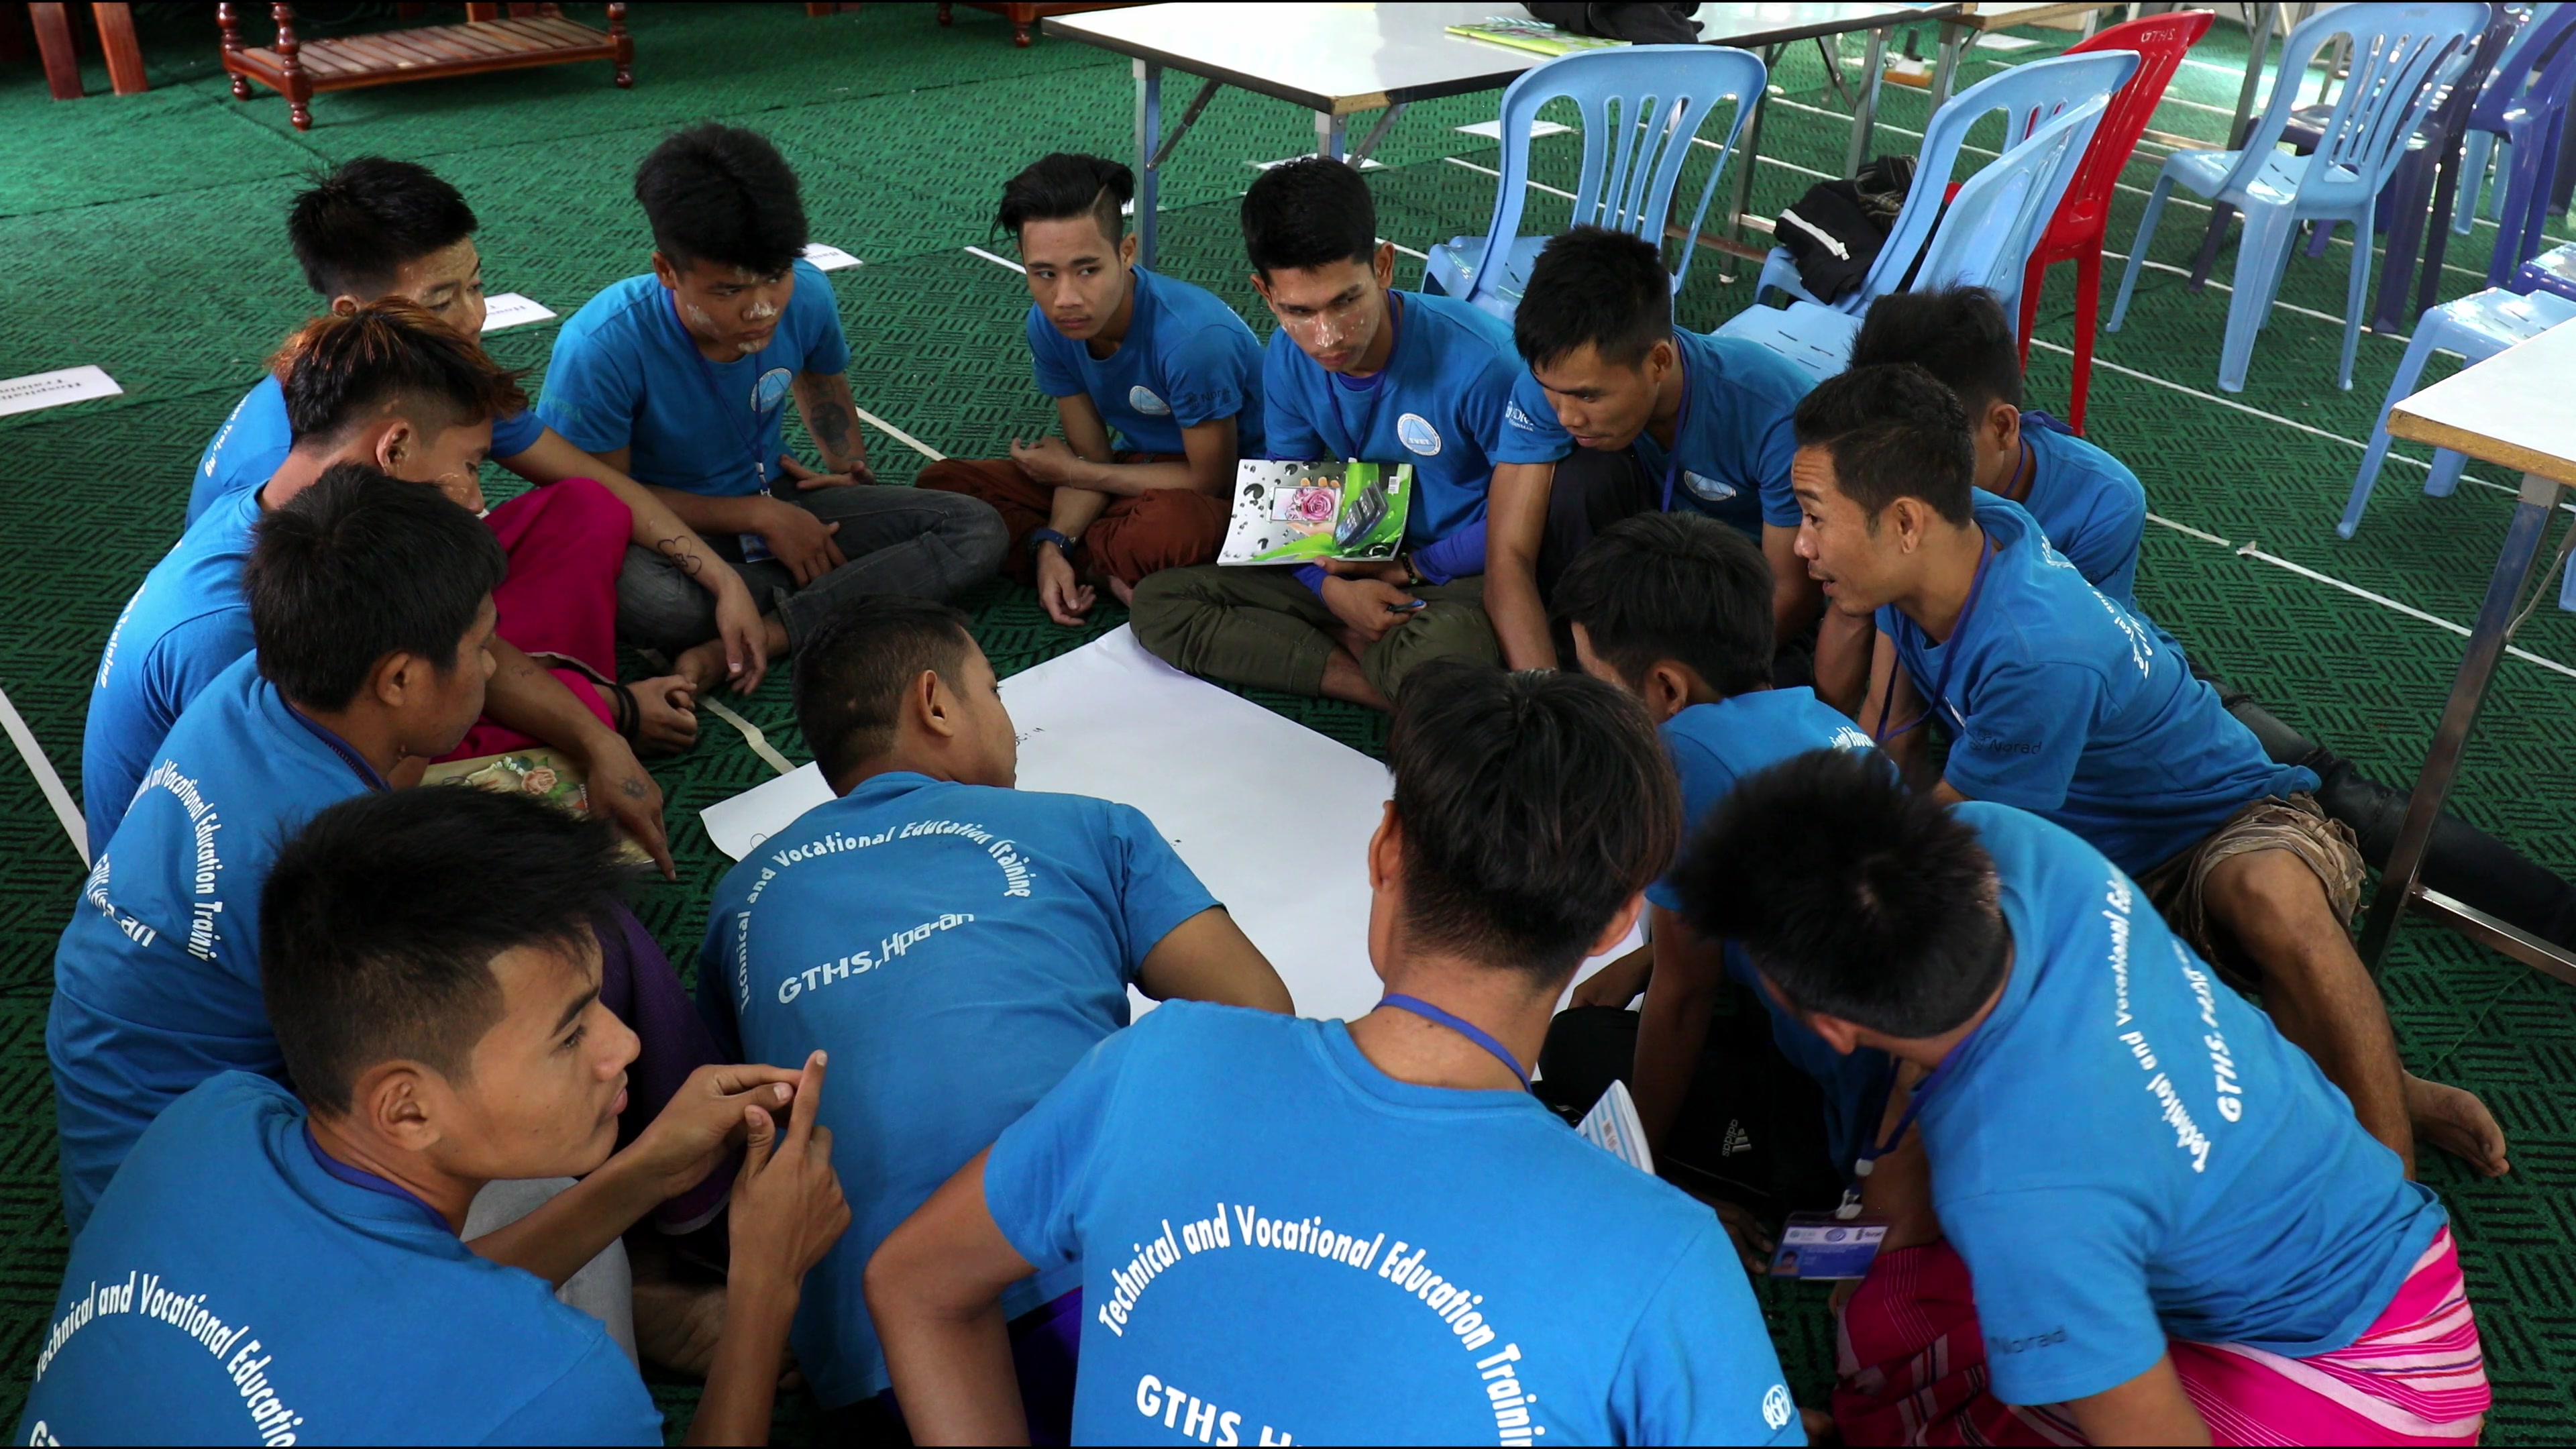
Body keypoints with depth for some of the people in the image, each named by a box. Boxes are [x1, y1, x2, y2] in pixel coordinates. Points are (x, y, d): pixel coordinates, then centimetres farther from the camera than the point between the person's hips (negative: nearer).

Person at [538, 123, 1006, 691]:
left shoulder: (806, 294, -12)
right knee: (644, 597, -44)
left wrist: (855, 471, 2)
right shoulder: (601, 346, -26)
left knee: (978, 531, -17)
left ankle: (757, 639, -27)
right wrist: (759, 517, -19)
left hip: (776, 501, 5)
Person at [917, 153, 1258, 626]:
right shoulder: (1048, 326, -11)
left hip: (1229, 487, -6)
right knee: (943, 482, -7)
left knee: (1170, 525, -44)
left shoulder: (1195, 336, -31)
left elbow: (1209, 479, -20)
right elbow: (1091, 457, -3)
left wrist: (1070, 472, -13)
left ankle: (1087, 562, -11)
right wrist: (1052, 544, -23)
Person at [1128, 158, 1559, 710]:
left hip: (1462, 577, -6)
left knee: (1434, 653, -44)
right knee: (1156, 603, -9)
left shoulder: (1477, 360, -23)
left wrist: (1410, 569, -13)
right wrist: (1334, 588, -17)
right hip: (1361, 567, 7)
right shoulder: (1288, 360, -6)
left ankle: (1341, 643, -7)